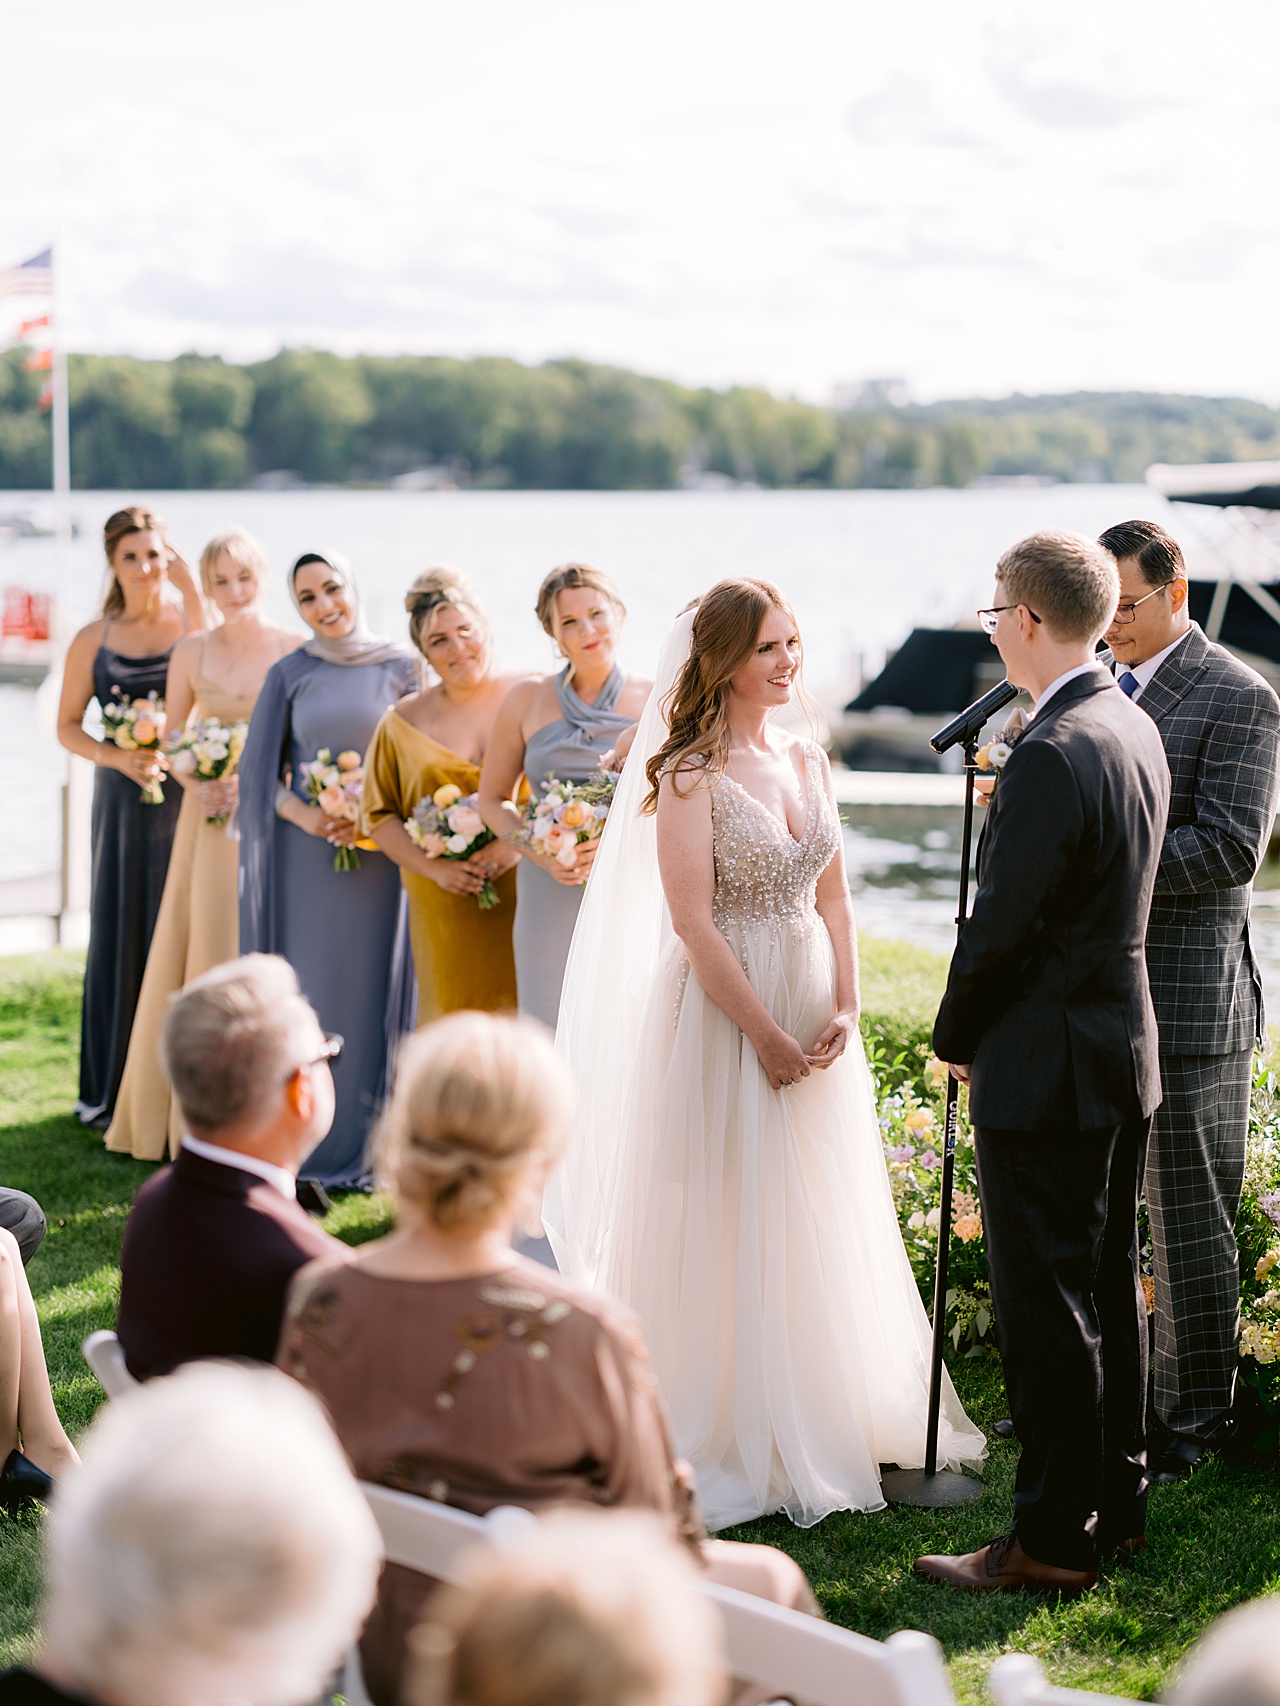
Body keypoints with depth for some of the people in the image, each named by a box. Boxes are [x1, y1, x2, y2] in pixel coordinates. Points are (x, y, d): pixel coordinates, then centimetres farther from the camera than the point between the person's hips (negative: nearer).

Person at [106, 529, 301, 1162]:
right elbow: (172, 740, 11)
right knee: (204, 949, 2)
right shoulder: (192, 652, 4)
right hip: (212, 819, 1)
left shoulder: (295, 650, -1)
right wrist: (197, 784, -7)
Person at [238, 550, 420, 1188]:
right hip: (306, 853, 0)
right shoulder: (289, 675, 4)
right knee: (308, 990, 1)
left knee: (371, 987, 3)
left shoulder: (400, 668, 2)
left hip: (379, 853, 0)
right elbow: (259, 772, 5)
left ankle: (363, 1147, 13)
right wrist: (305, 814, -12)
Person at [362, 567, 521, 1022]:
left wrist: (519, 841, -14)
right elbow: (379, 814, 11)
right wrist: (435, 868, -4)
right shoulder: (404, 721, 10)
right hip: (446, 911, 2)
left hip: (526, 895, -1)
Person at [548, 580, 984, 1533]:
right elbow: (692, 922, -16)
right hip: (723, 1014, -6)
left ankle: (826, 1417, 26)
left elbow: (833, 898, 11)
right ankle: (733, 1436, 12)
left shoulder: (807, 761, 9)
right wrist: (767, 1036, -16)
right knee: (728, 1223, 1)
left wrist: (844, 1011, -3)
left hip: (813, 1018, 7)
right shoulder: (691, 774, -12)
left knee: (820, 1221, 13)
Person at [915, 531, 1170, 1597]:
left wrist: (958, 1038, -3)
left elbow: (1001, 926, -19)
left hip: (1046, 1067, -10)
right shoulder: (1136, 729, 7)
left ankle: (1055, 1539, 6)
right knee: (1108, 1289, 17)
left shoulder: (1050, 758, -22)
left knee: (1046, 1308, -2)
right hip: (1125, 1048, 10)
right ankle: (1116, 1503, 28)